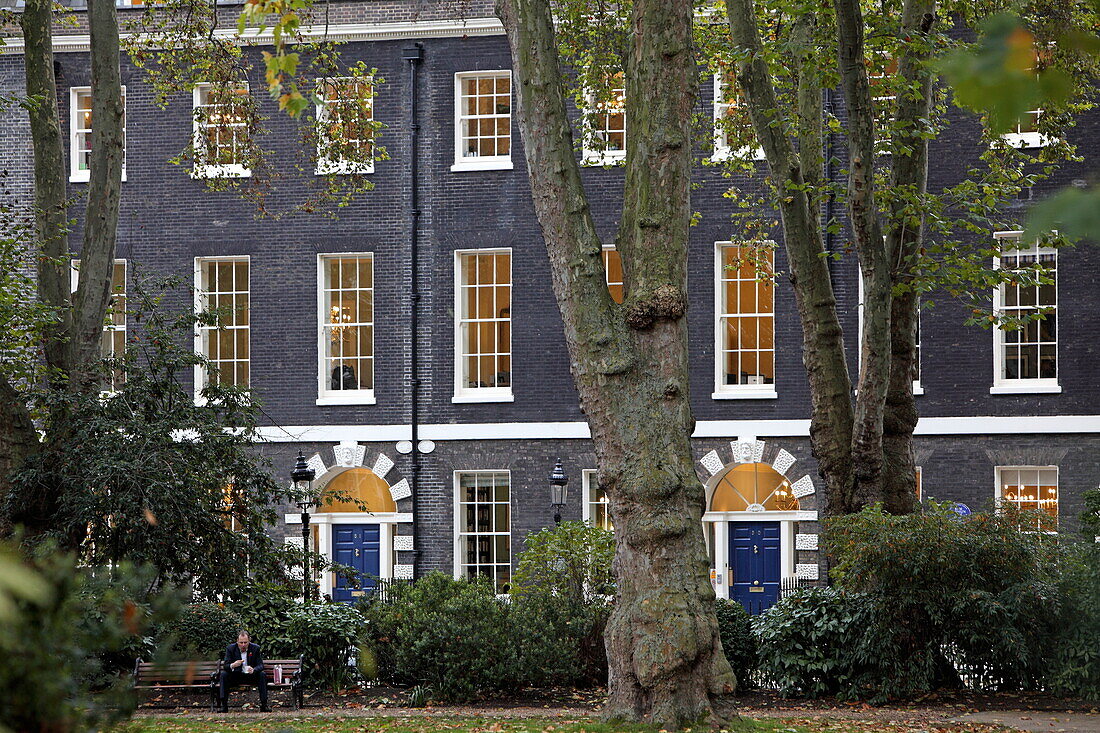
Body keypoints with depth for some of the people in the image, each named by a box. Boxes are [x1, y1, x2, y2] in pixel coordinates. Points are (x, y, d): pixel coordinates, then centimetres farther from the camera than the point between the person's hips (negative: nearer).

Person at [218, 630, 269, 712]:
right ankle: (224, 705, -27)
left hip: (251, 676, 0)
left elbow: (260, 665, -10)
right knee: (223, 674, -26)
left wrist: (253, 670, -35)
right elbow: (225, 666, -12)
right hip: (235, 677, 0)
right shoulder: (230, 649, -6)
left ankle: (264, 705, -24)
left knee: (262, 675, -27)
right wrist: (232, 665, -36)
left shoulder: (255, 648, -5)